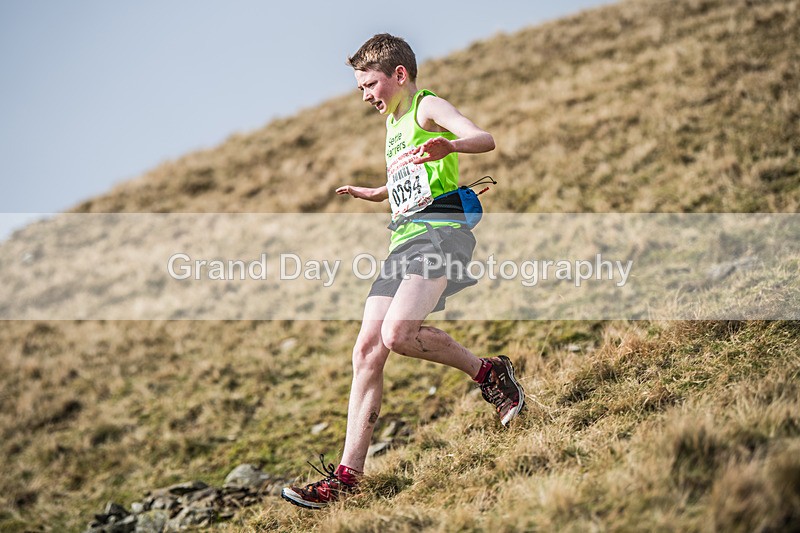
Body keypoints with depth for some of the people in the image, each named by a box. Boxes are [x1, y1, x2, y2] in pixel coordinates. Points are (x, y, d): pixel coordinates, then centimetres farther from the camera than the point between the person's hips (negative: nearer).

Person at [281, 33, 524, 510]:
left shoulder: (427, 106, -1)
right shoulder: (393, 123, 26)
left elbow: (485, 139, -21)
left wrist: (449, 146, -41)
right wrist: (368, 193, 33)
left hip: (440, 233, -9)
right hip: (403, 242, 9)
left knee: (397, 334, -29)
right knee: (367, 350, -2)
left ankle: (488, 371, -5)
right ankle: (348, 476, -2)